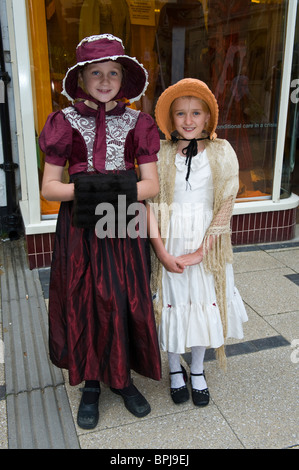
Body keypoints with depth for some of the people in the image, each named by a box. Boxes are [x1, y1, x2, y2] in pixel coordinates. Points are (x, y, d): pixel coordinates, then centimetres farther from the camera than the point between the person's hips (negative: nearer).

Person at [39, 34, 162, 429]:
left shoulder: (138, 123, 2)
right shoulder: (65, 122, 0)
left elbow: (151, 185, -1)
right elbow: (49, 187, -3)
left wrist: (119, 191, -20)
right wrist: (82, 189, -21)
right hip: (80, 229, 0)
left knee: (126, 303, 7)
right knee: (83, 305, 7)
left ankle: (122, 378, 32)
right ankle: (91, 385, 30)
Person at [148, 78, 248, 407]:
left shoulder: (222, 152, -4)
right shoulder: (159, 154, -5)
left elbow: (224, 206, -7)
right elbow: (150, 203, -8)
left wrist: (201, 251, -14)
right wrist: (162, 252, -15)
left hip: (207, 244, 1)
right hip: (169, 243, 0)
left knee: (204, 303, 11)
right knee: (172, 302, 10)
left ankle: (197, 370, 35)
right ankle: (175, 368, 35)